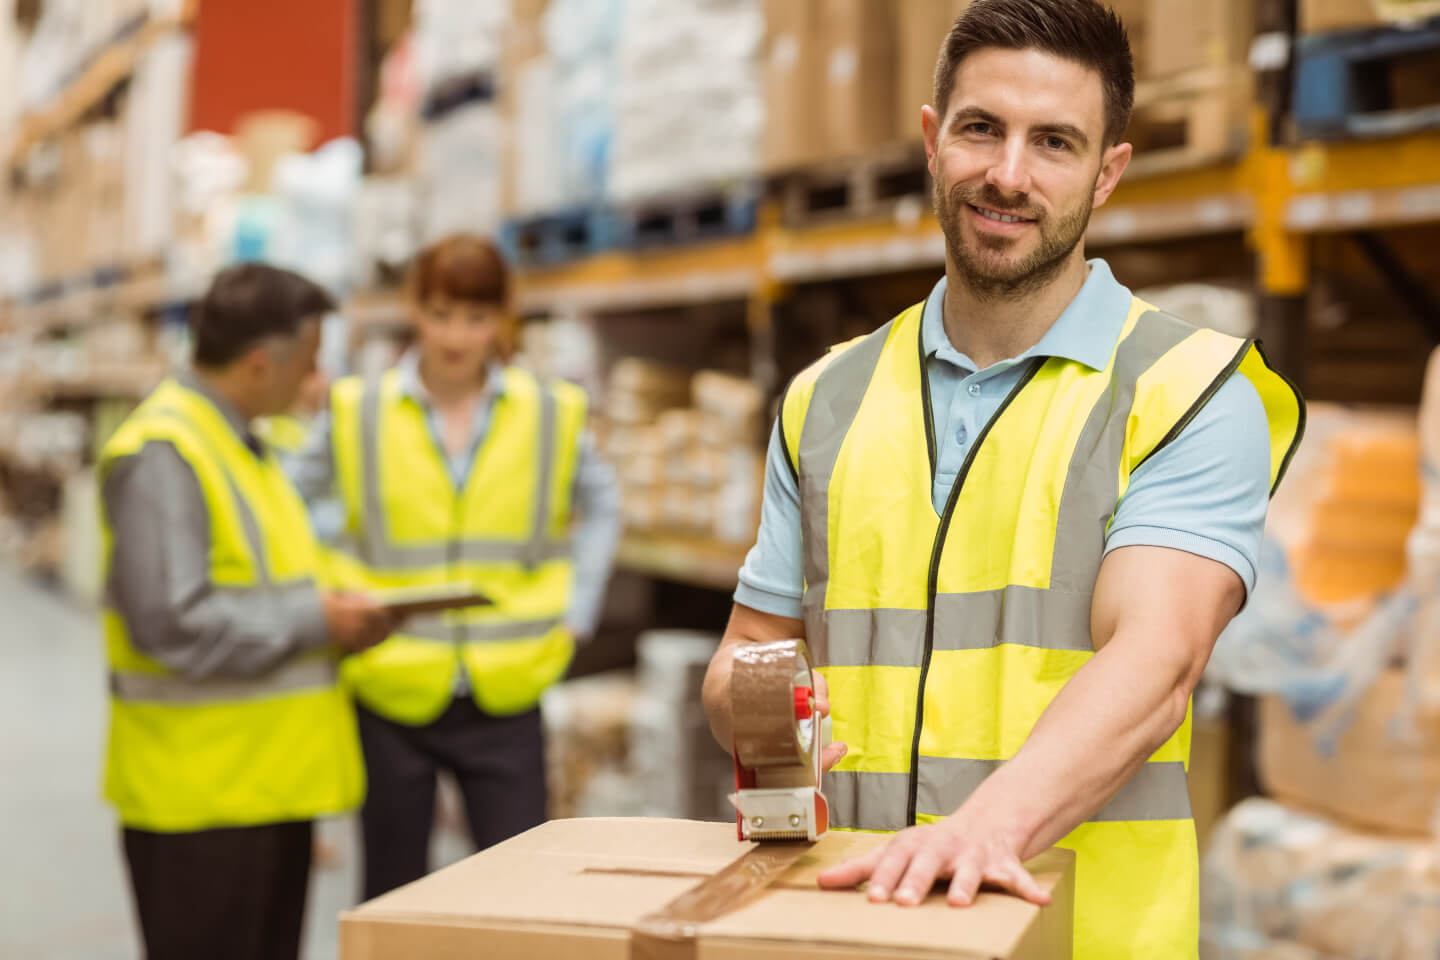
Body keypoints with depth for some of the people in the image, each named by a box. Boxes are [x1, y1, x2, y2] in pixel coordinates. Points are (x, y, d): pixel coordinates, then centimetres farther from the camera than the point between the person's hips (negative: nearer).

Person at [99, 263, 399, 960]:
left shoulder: (239, 444, 15)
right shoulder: (161, 454, -18)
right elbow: (172, 624, -25)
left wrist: (335, 618, 6)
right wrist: (316, 620, -17)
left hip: (271, 783, 10)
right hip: (200, 793, -10)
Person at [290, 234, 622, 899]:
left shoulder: (550, 413, 1)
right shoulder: (357, 414, -1)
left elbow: (600, 507, 16)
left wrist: (575, 612, 7)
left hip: (503, 697, 0)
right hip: (391, 695, 0)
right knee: (392, 897, 11)